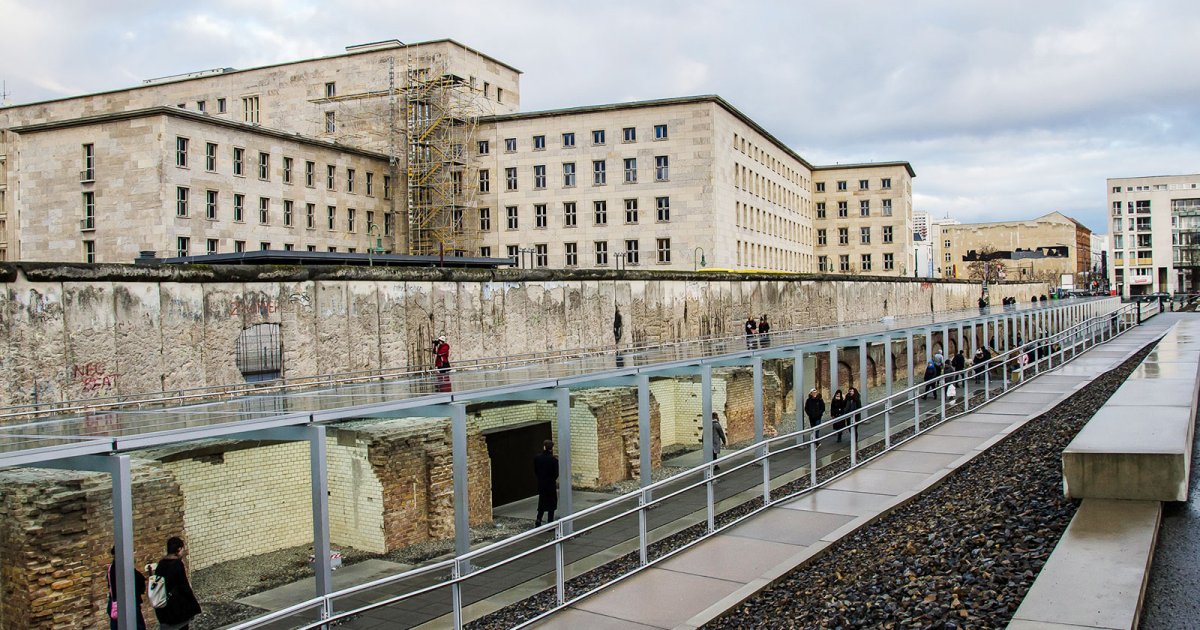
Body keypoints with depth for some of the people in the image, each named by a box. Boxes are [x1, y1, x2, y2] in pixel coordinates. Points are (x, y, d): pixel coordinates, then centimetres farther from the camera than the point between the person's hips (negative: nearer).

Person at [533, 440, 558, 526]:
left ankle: (538, 521, 11)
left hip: (540, 483, 4)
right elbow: (556, 473, -12)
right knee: (551, 503, 8)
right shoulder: (553, 459, -16)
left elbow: (535, 471, 3)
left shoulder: (536, 458, -3)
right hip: (551, 484, -4)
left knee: (542, 502, 19)